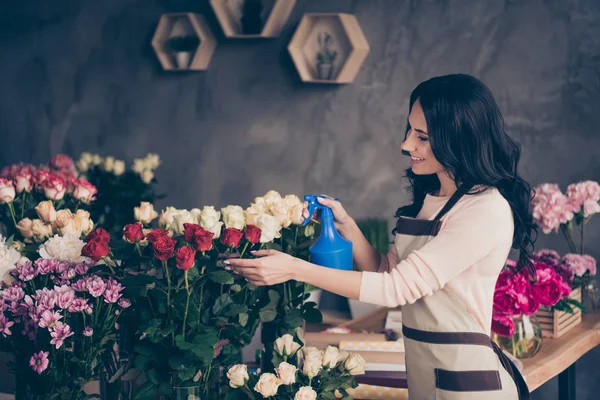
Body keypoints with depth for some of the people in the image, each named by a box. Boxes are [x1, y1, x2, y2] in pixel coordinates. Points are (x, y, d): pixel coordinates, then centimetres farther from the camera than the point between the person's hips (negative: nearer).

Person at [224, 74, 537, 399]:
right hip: (421, 372, 8)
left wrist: (294, 269, -23)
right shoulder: (428, 198, 7)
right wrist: (346, 226, -4)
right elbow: (387, 273, 10)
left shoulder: (486, 211, -21)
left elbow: (398, 287, -23)